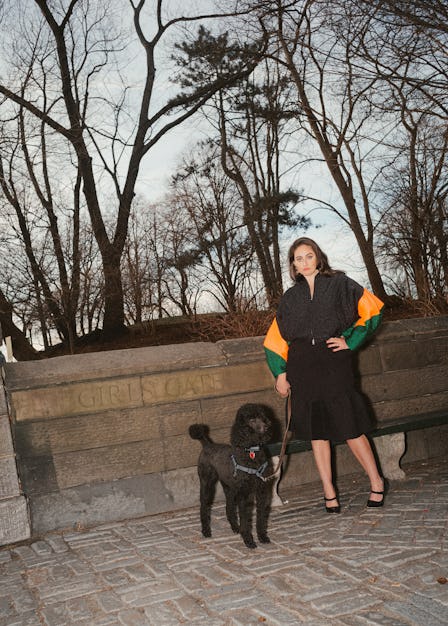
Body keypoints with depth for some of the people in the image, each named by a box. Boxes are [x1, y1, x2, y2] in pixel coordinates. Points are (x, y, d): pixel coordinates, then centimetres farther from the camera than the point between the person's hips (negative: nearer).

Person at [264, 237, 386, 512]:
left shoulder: (339, 283, 4)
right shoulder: (291, 297, 11)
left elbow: (373, 309, 1)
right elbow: (276, 337, 14)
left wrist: (350, 341, -4)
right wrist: (280, 373, 5)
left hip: (334, 365, -3)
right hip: (303, 368, 3)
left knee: (350, 427, -3)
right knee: (317, 432, 5)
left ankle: (376, 482, 14)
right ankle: (329, 492, 12)